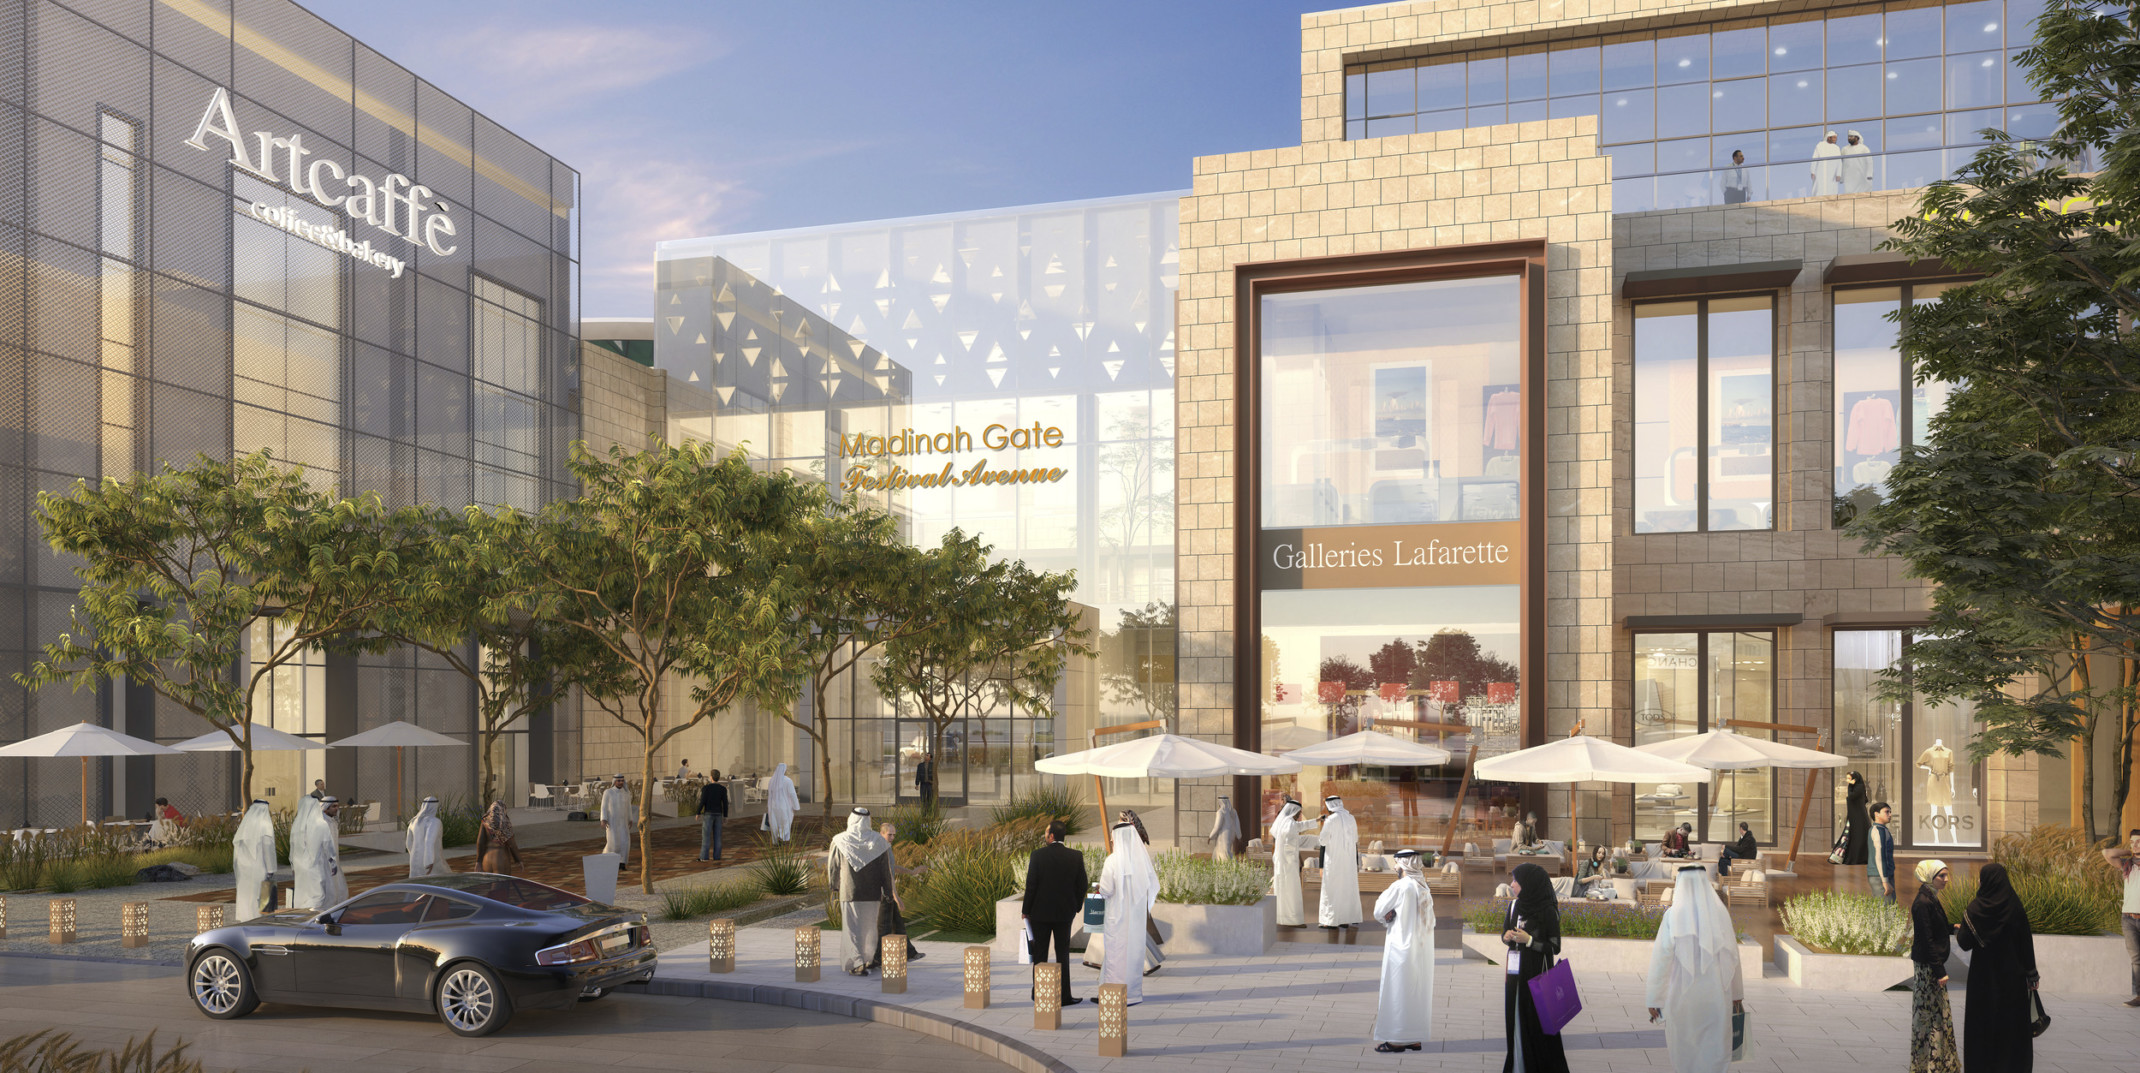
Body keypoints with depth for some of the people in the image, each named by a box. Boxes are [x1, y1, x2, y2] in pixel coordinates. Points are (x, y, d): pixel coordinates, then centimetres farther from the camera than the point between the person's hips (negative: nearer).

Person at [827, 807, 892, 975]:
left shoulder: (841, 840, -8)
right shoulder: (877, 840, -5)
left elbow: (833, 865, 3)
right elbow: (885, 868, -3)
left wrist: (834, 886, 18)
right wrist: (887, 890, 4)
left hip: (849, 891, -2)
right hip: (871, 892, 2)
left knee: (852, 927, 3)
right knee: (869, 925, 17)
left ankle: (857, 964, -6)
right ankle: (869, 958, 28)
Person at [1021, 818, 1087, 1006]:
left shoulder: (1038, 855, -12)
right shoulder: (1076, 856, -5)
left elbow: (1031, 885, -9)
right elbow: (1081, 885, 1)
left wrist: (1026, 910, 1)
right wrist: (1076, 907, 14)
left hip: (1041, 912, -2)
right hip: (1065, 912, 2)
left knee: (1040, 953, 10)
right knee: (1063, 953, 8)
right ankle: (1064, 995, 8)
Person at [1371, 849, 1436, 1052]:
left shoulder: (1399, 886, -14)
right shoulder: (1424, 888, 8)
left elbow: (1379, 913, -9)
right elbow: (1431, 920, 14)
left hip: (1402, 947, -7)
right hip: (1423, 949, 7)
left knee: (1398, 991, -1)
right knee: (1418, 991, 11)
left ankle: (1398, 1040, 1)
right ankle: (1415, 1038, 15)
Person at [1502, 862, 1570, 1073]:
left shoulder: (1548, 911, -12)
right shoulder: (1514, 906, 6)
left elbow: (1555, 947, -10)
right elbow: (1505, 933, 17)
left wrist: (1529, 940, -20)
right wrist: (1506, 937, -5)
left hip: (1536, 976, -6)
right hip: (1515, 974, 6)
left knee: (1538, 1024, -1)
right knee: (1515, 1020, 9)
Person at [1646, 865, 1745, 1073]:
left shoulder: (1673, 915, -10)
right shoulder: (1721, 913, -3)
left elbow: (1660, 959, -11)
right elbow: (1733, 955, 3)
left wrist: (1654, 999, -4)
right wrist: (1737, 994, 16)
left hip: (1683, 995, -2)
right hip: (1717, 996, 2)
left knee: (1685, 1053, 15)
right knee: (1714, 1051, 9)